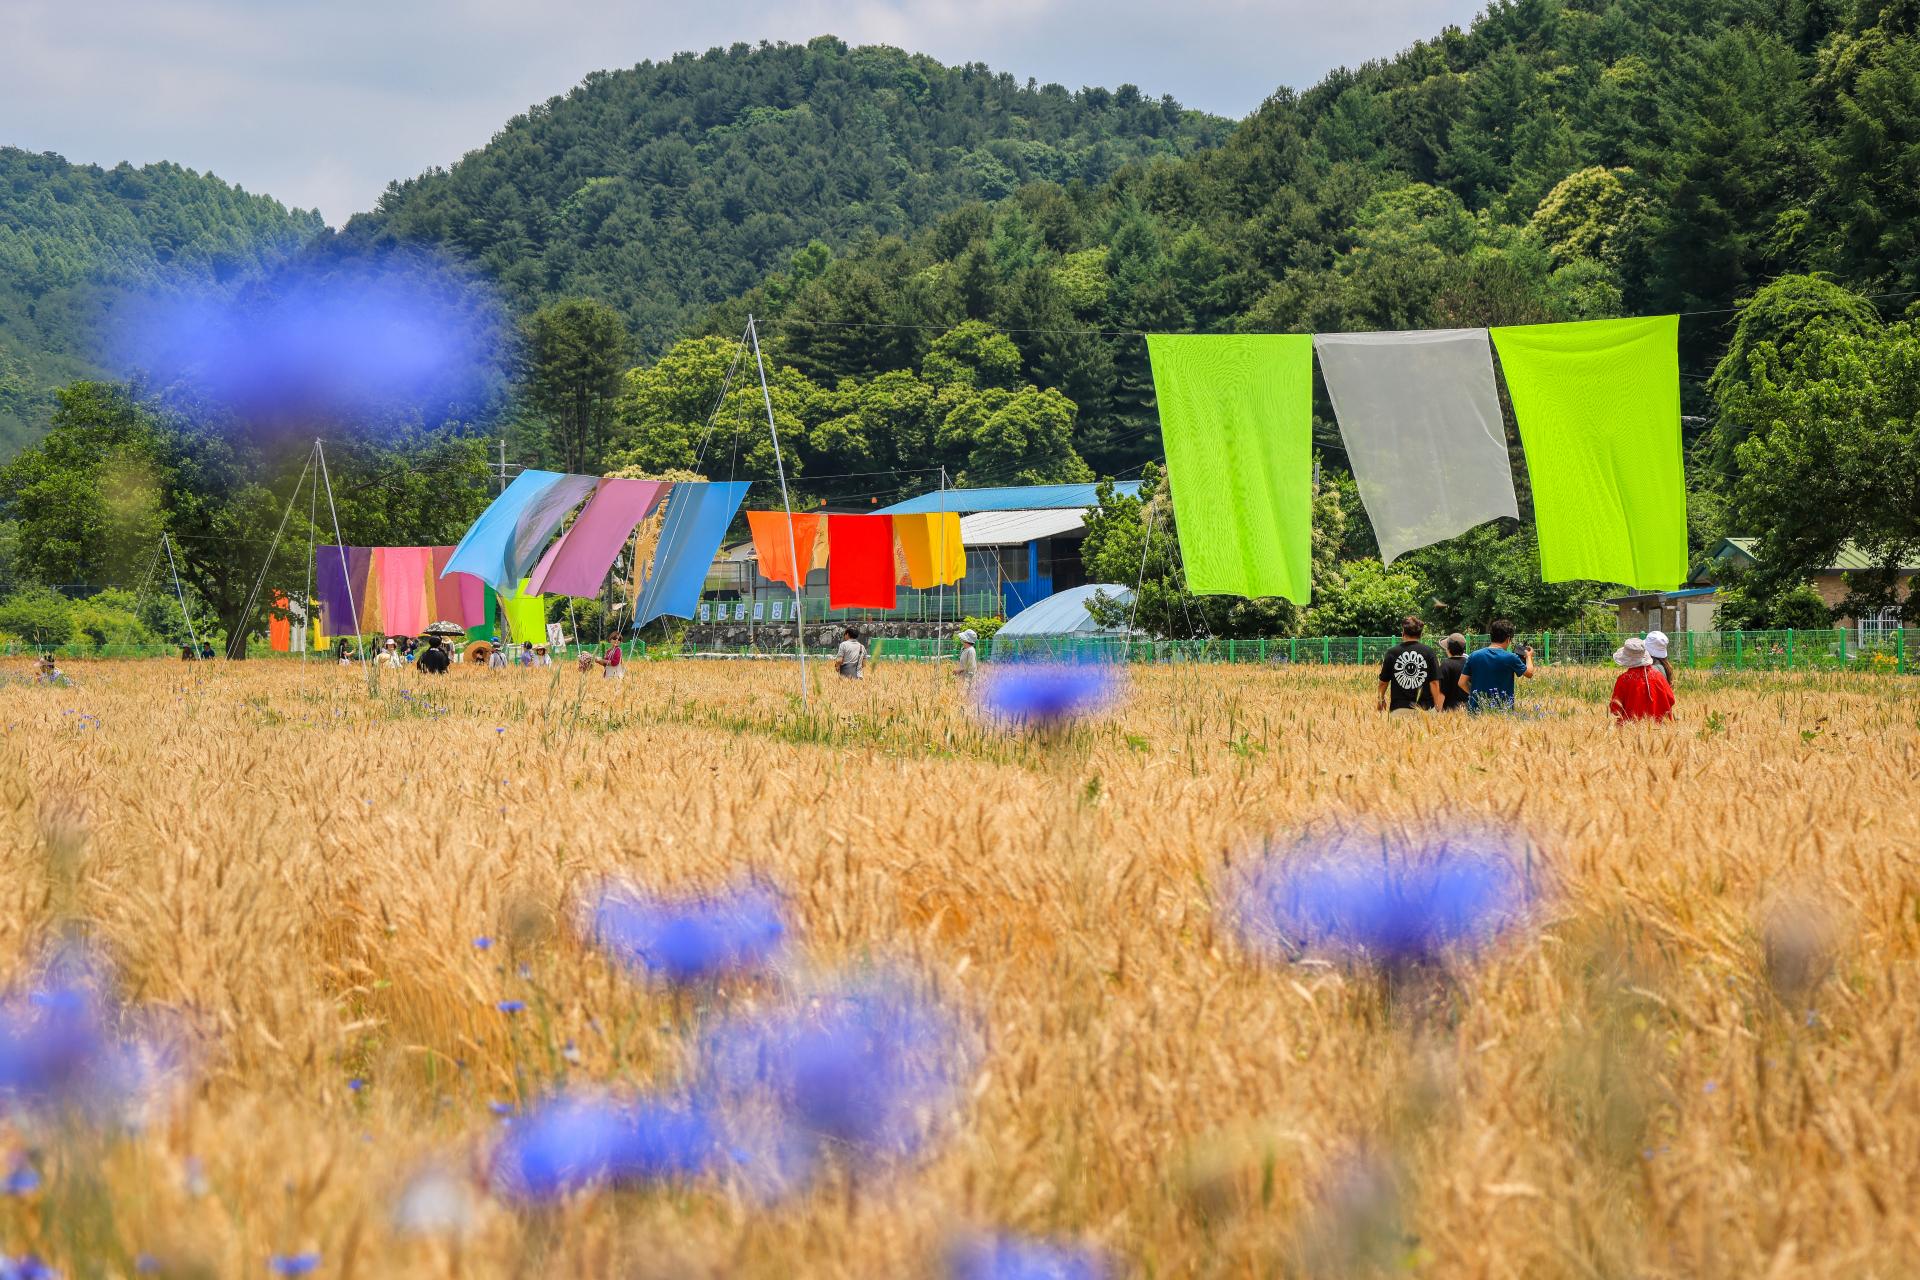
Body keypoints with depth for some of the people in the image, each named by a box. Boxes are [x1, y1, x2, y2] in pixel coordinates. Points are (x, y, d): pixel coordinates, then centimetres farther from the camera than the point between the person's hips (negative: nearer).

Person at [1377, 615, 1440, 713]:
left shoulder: (1392, 652, 2)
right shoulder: (1429, 652, 0)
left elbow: (1383, 682, 11)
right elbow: (1434, 682, -2)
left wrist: (1381, 698, 30)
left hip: (1399, 707, 0)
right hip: (1424, 707, 0)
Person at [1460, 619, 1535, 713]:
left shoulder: (1474, 656, 1)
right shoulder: (1510, 658, -7)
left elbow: (1462, 683, 3)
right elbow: (1529, 673, 10)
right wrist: (1529, 656, 30)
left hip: (1476, 709, 3)